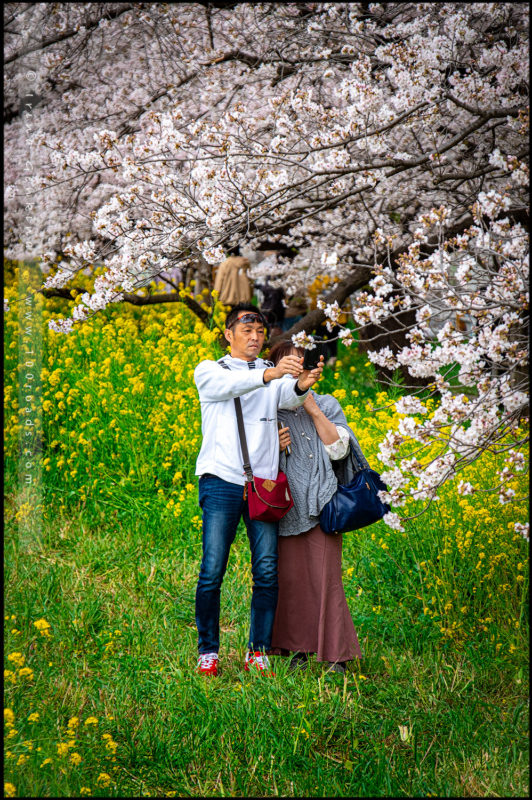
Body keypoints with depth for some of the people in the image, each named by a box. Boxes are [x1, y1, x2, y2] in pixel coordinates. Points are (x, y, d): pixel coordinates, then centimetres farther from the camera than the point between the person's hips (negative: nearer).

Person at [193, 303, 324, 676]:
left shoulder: (274, 373, 18)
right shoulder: (209, 371, 11)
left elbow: (288, 399, -6)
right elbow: (231, 385, -14)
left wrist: (301, 386, -31)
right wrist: (271, 373, -33)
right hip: (222, 481, -2)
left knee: (267, 572, -4)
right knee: (212, 572, -6)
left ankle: (258, 651, 6)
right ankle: (208, 651, 6)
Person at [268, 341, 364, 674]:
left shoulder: (327, 405, 14)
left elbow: (338, 449, 1)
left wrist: (314, 411, -4)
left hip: (321, 502, -1)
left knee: (326, 577, -7)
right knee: (290, 577, -2)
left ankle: (337, 656, -5)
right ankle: (298, 649, 8)